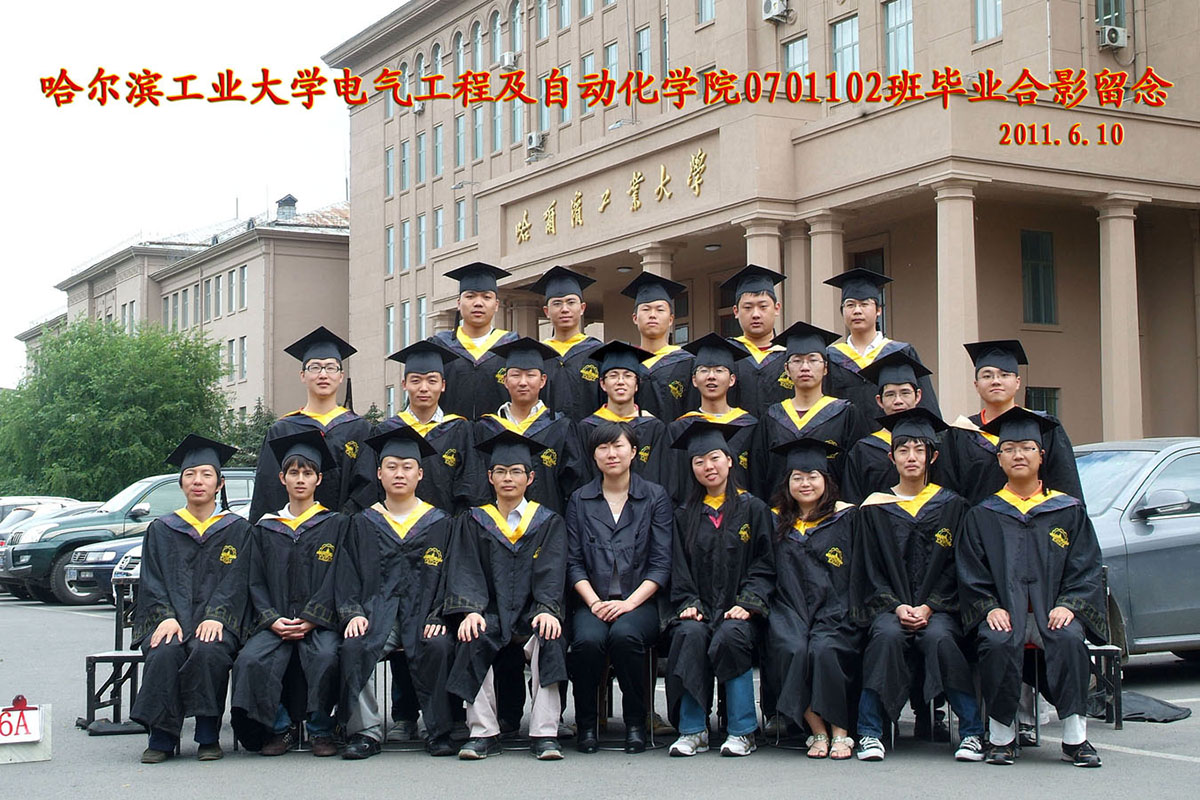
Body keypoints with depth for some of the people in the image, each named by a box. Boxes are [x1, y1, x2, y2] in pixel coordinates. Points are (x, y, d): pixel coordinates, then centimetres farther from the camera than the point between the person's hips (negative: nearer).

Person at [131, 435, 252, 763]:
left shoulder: (237, 530, 14)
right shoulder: (161, 530, 18)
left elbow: (234, 581, 3)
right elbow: (152, 582, 8)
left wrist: (215, 617, -15)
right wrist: (166, 616, -12)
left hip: (217, 621, -1)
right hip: (169, 618, 1)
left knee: (208, 651, -34)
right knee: (165, 652, -32)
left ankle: (208, 737, -23)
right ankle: (162, 737, -23)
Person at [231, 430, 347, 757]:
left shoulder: (336, 524, 11)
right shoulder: (266, 528, 18)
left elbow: (337, 578, 1)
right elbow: (256, 582, 12)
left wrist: (310, 619, -12)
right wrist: (272, 619, -7)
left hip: (319, 621, -2)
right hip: (275, 621, 2)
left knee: (326, 657, -34)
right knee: (251, 660, -28)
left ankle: (321, 730, -13)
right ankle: (281, 730, -9)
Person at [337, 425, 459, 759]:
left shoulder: (440, 523, 13)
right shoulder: (363, 524, 16)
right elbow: (348, 574, 10)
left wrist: (437, 618, -8)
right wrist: (352, 613, -8)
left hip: (423, 617, -1)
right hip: (376, 616, 1)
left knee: (440, 647, -32)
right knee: (352, 648, -30)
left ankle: (439, 732, -17)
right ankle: (366, 732, -18)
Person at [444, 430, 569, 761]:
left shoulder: (549, 523, 13)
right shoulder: (473, 522, 15)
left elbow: (551, 573, -1)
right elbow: (465, 572, 1)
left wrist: (547, 610, -21)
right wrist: (470, 610, -19)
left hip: (531, 616, 0)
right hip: (490, 615, 1)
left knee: (548, 638, -33)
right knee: (472, 639, -32)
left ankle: (544, 733, -30)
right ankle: (483, 733, -26)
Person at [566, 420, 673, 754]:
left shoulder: (655, 497, 7)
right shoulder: (580, 500, 12)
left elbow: (662, 563, 1)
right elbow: (574, 562, 7)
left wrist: (630, 602, -12)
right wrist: (594, 602, -10)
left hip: (640, 601, -1)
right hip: (593, 601, 1)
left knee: (624, 635, -34)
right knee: (588, 640, -32)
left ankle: (636, 723, -14)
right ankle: (586, 724, -10)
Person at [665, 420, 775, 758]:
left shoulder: (753, 509, 10)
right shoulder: (685, 515, 17)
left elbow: (764, 566, 4)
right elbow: (680, 569, 12)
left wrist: (747, 603, -12)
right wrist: (688, 604, -6)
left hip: (739, 609, -2)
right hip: (700, 608, 2)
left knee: (729, 637, -33)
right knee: (690, 634, -31)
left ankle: (742, 731, -22)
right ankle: (692, 730, -25)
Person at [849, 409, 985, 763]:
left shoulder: (951, 505, 9)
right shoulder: (875, 508, 10)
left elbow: (956, 567, 4)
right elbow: (870, 571, 6)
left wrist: (928, 607, -11)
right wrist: (896, 607, -11)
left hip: (938, 607, 0)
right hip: (888, 605, 0)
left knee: (938, 637, -33)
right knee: (888, 635, -33)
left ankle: (972, 731, -26)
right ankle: (870, 732, -28)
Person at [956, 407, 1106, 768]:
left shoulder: (1068, 510, 14)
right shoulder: (982, 515, 13)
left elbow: (1086, 568, 8)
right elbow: (971, 575, 7)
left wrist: (1068, 605, -10)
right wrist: (990, 608, -11)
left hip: (1053, 611, 1)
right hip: (1003, 612, 0)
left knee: (1068, 640, -33)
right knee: (998, 643, -34)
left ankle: (1075, 737, -26)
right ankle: (1000, 735, -19)